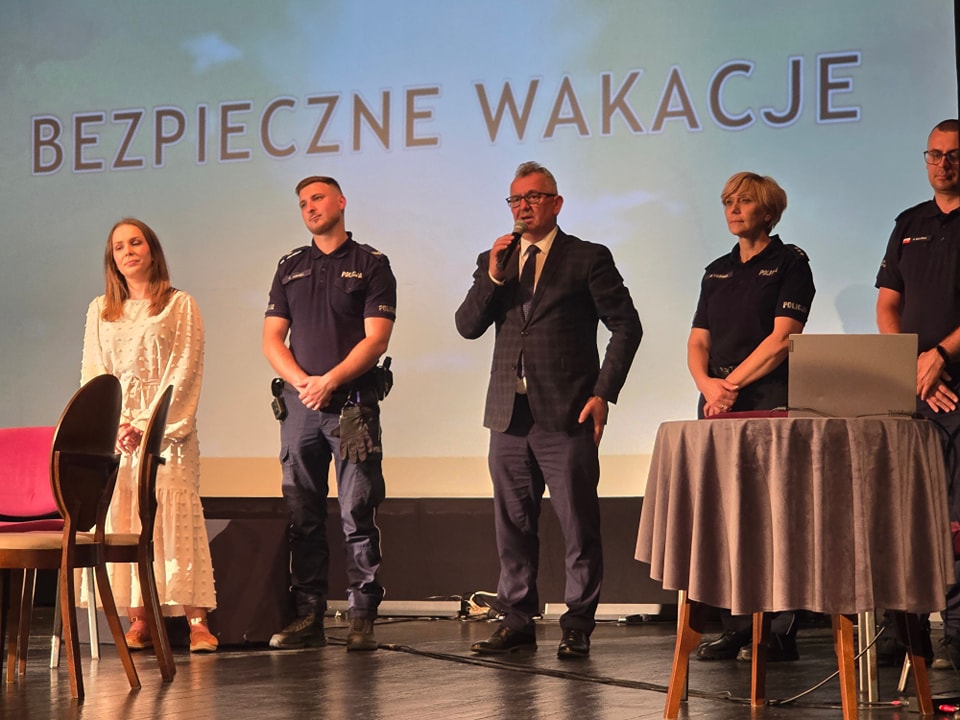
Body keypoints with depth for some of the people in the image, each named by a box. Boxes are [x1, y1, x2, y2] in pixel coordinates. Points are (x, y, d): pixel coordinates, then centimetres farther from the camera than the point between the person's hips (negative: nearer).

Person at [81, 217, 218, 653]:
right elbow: (92, 373, 10)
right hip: (114, 430, 3)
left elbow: (185, 371, -3)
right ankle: (138, 621, -2)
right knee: (121, 517, -4)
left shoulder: (180, 305, 5)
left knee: (175, 515, -11)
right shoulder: (99, 311, 16)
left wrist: (147, 422, -12)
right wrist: (115, 423, -7)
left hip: (165, 425, -3)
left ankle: (196, 621, -13)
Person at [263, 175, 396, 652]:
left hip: (353, 403, -4)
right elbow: (272, 339, 10)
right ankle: (307, 617, 9)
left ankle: (362, 617, -2)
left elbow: (375, 338, -5)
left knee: (358, 515, -5)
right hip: (299, 403, 4)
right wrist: (301, 381, -7)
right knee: (302, 517, 4)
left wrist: (330, 380, -14)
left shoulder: (371, 264, 4)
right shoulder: (290, 268, 16)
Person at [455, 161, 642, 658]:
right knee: (512, 523, 8)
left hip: (567, 413, -5)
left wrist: (603, 393, -8)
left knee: (579, 524, -3)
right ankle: (518, 622, 17)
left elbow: (626, 326, -1)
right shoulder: (494, 262, 15)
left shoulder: (588, 259, 2)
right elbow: (467, 327, 7)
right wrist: (493, 277, -8)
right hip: (509, 413, 5)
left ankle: (578, 627, 3)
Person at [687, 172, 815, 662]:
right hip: (717, 403, 6)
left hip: (768, 401, -6)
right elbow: (698, 342, 15)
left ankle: (779, 632, -5)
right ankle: (736, 630, 6)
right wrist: (707, 384, -5)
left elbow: (781, 338, -8)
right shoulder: (717, 272, 20)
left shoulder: (789, 263, 2)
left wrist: (732, 383, -10)